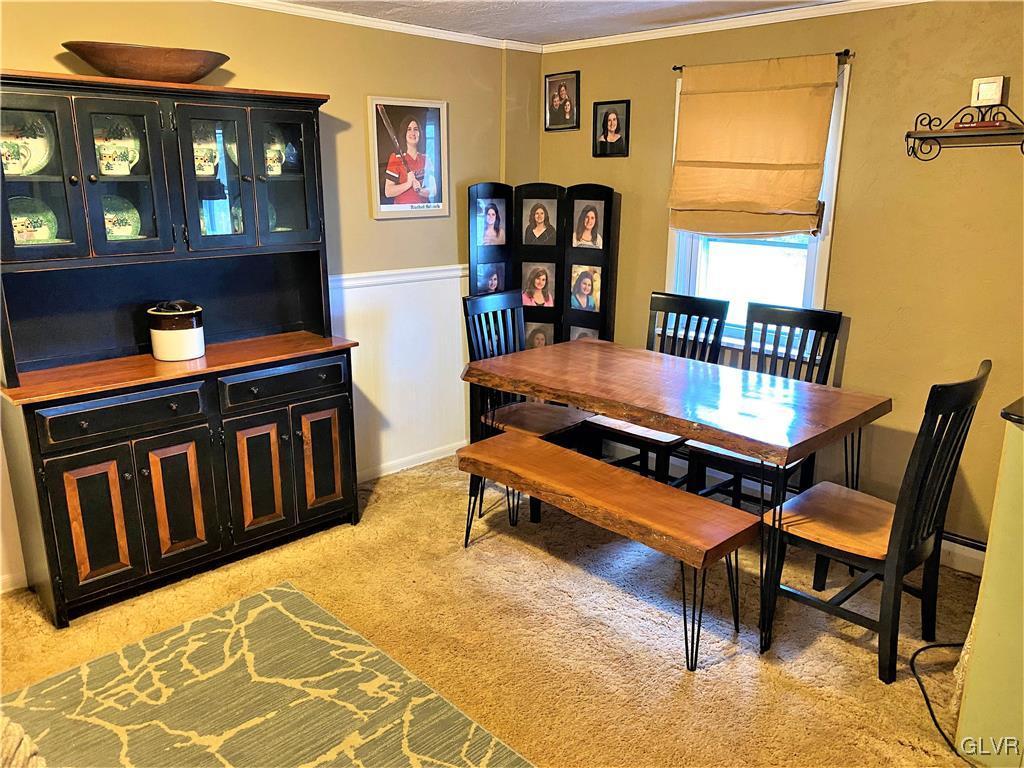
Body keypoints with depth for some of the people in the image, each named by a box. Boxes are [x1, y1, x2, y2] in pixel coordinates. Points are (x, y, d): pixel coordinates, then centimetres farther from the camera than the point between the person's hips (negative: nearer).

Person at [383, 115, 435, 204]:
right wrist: (408, 184, -18)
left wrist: (420, 190, -10)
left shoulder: (426, 159, 12)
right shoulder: (396, 157, -1)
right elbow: (388, 192, -6)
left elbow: (433, 190, 9)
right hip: (402, 208, -3)